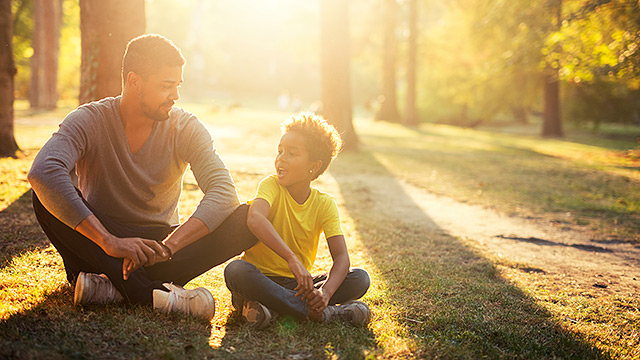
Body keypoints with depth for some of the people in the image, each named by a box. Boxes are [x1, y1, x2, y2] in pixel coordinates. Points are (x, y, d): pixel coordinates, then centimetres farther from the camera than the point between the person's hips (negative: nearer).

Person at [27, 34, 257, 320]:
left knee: (246, 219, -22)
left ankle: (114, 287, -29)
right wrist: (109, 241, -41)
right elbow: (43, 172, -31)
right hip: (100, 247, -1)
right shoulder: (89, 121, -12)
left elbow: (224, 192, -20)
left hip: (158, 241, 1)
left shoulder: (186, 128, -7)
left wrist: (167, 246, -36)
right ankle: (150, 294, -37)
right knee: (46, 196, -29)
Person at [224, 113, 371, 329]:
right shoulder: (271, 185, -10)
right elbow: (254, 218, -34)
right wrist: (292, 259, -46)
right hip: (261, 278, -3)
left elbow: (341, 257, -12)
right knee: (236, 270, -35)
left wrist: (326, 291, -33)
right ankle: (315, 312, -31)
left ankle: (272, 307, -26)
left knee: (360, 279, -16)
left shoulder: (324, 204, -3)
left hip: (298, 283, 3)